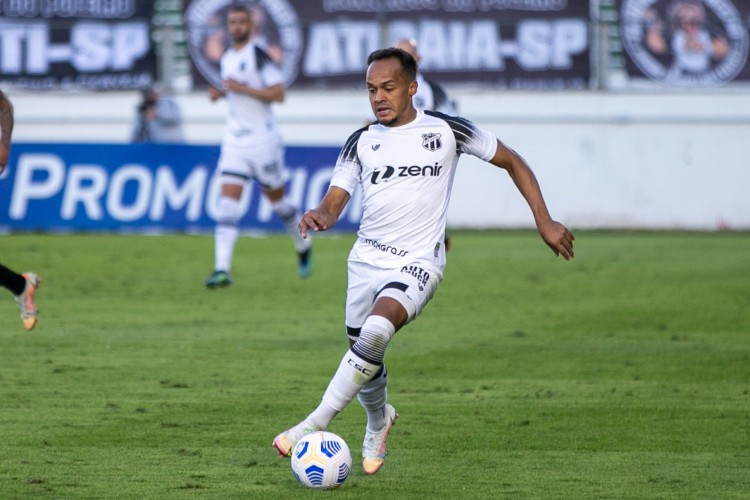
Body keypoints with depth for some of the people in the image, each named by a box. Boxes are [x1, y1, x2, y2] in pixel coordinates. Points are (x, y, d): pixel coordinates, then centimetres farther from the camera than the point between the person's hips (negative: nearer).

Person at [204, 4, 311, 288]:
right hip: (235, 142, 6)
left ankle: (303, 247, 37)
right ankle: (222, 269, -17)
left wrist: (243, 88, -23)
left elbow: (278, 93, -18)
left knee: (276, 198, 10)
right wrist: (221, 93, 7)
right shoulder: (227, 59, 11)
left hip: (263, 139, -6)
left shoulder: (258, 56, -11)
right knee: (228, 202, -9)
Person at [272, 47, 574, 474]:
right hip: (366, 259, 4)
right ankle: (379, 420, 45)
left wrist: (544, 221, 2)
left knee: (376, 331, -30)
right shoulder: (361, 143, 6)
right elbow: (334, 203, 1)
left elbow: (512, 161, 9)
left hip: (418, 263, -4)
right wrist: (319, 217, -24)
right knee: (367, 360, 10)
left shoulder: (445, 131, -1)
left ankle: (315, 424, -27)